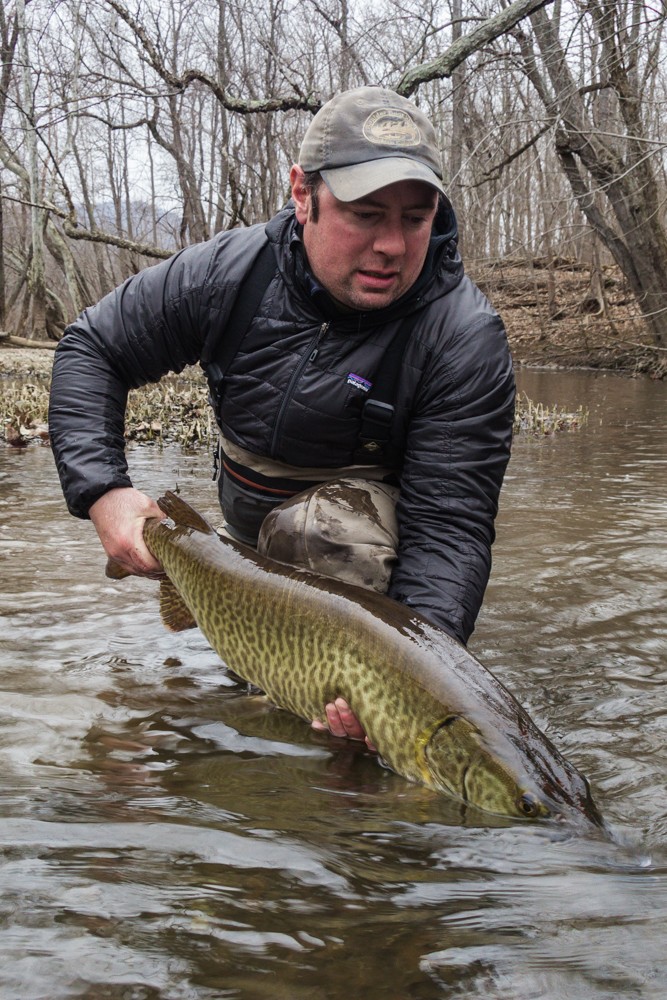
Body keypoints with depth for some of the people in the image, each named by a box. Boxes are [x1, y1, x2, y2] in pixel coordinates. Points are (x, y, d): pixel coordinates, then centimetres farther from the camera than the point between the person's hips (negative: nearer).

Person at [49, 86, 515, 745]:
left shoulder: (465, 338, -30)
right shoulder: (227, 272, -20)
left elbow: (451, 525, -34)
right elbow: (90, 349, -7)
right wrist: (100, 490, -23)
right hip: (244, 521, 5)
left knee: (339, 526, -36)